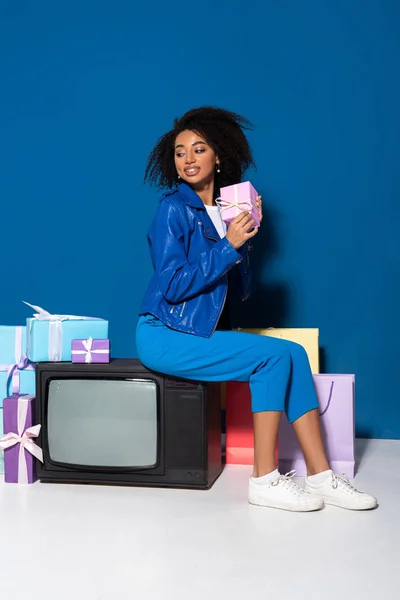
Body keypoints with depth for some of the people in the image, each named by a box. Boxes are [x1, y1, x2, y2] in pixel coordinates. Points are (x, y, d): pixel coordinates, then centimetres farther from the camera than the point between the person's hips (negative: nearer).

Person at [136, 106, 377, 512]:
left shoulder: (221, 211, 11)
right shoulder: (174, 208, -9)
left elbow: (238, 291, 10)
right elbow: (171, 286, -17)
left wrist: (245, 237, -2)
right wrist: (228, 246, -17)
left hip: (202, 331, 7)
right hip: (164, 337, -7)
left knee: (295, 354, -7)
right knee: (274, 357, -18)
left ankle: (320, 476, -5)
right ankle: (265, 481, -9)